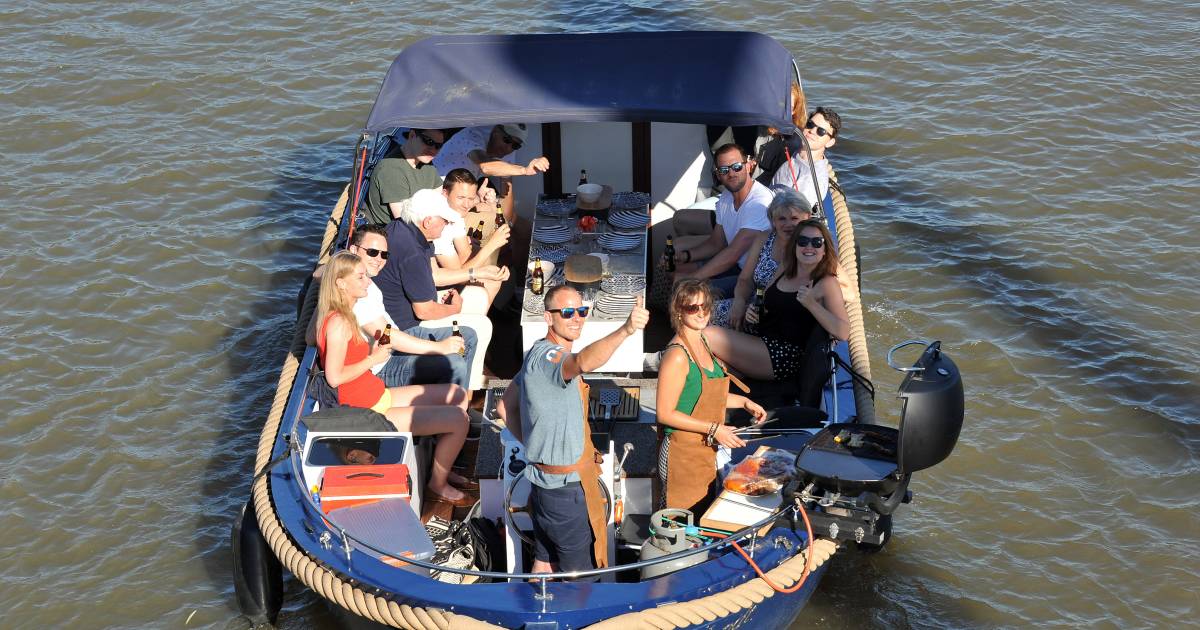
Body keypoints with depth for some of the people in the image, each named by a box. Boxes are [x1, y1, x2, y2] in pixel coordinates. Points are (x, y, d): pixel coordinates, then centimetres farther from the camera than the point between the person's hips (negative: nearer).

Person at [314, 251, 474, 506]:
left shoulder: (342, 316, 7)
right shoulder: (339, 323, -23)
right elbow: (334, 377, -27)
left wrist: (372, 347, 9)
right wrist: (373, 359, -16)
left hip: (378, 396, 11)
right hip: (368, 412, -11)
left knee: (458, 395, 14)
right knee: (458, 419, -14)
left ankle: (440, 467, 20)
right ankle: (438, 485, 5)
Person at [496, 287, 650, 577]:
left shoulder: (537, 354, 9)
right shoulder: (548, 357, -24)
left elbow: (505, 408, 17)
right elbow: (583, 362, -49)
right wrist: (626, 329, -63)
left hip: (544, 480, 10)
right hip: (565, 487, -10)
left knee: (544, 564, 21)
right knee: (580, 574, 2)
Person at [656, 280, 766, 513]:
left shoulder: (702, 343, 7)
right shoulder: (677, 355, -21)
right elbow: (665, 413, -21)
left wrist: (744, 402, 12)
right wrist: (714, 429, -20)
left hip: (706, 451, 9)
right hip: (682, 453, -9)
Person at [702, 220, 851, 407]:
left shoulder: (827, 283, -6)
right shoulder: (784, 271, 16)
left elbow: (843, 333, -17)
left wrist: (812, 304, -26)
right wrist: (753, 312, 7)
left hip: (787, 354, -8)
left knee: (709, 336, -19)